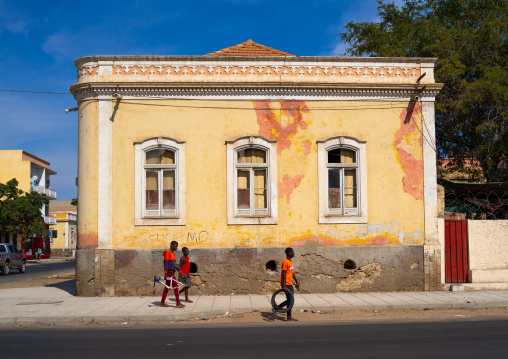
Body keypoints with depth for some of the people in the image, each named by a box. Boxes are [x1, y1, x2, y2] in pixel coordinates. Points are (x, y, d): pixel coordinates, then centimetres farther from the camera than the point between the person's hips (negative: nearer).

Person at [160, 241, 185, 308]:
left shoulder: (172, 253, 18)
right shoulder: (167, 253, -11)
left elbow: (175, 264, 23)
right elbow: (166, 264, -16)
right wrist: (165, 274, -21)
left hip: (172, 273, 9)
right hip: (169, 273, -9)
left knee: (167, 287, 10)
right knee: (175, 286, -10)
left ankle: (162, 303, 14)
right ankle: (178, 303, -10)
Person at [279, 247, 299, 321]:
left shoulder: (291, 262, 13)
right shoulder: (285, 262, -16)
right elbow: (284, 274, -20)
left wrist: (297, 282, 24)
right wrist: (284, 286, -23)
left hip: (289, 284, 9)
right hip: (286, 284, -9)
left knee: (290, 299, 13)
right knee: (290, 299, -5)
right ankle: (289, 317, 3)